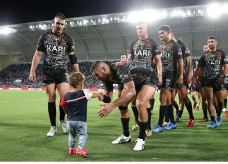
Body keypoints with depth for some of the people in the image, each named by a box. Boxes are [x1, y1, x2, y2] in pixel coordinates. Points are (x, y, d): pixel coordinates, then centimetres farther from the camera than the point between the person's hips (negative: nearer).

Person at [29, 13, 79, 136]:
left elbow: (72, 57, 5)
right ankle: (53, 127, 11)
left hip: (62, 72, 0)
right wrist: (32, 71, -1)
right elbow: (38, 54, 7)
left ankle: (62, 121, 14)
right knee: (51, 99, 1)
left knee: (64, 97, -12)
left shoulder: (67, 39, 7)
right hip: (48, 72, 0)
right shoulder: (44, 37, 8)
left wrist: (77, 73, -2)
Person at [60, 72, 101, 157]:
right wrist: (99, 95, 26)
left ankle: (71, 148, 27)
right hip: (80, 120, -4)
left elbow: (63, 106, 8)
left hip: (70, 120, 4)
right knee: (83, 134, 4)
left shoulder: (66, 96, -2)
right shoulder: (84, 94, -10)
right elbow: (94, 95, 5)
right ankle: (80, 148, -12)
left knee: (71, 134, 23)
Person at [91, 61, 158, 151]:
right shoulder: (108, 78, -10)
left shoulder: (120, 70, -37)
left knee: (140, 104, -28)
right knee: (122, 103, 4)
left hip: (149, 79, -9)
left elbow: (131, 91, -51)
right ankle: (126, 136, 18)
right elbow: (109, 98, -5)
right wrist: (103, 97, -29)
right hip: (136, 82, 9)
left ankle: (141, 140, -13)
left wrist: (112, 105, -56)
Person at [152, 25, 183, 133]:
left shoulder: (175, 45, -3)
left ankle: (159, 125, -10)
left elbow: (180, 62, -5)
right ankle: (173, 123, 21)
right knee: (168, 99, 10)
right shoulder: (160, 46, 15)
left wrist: (181, 77, -10)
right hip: (162, 74, 7)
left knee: (163, 98, -12)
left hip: (171, 74, -7)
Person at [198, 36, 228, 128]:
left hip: (218, 80, 0)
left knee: (220, 101, 2)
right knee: (210, 100, -7)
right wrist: (199, 80, 7)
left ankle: (218, 116, 31)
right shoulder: (204, 55, 11)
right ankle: (213, 122, -6)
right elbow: (201, 69, 12)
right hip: (208, 80, 1)